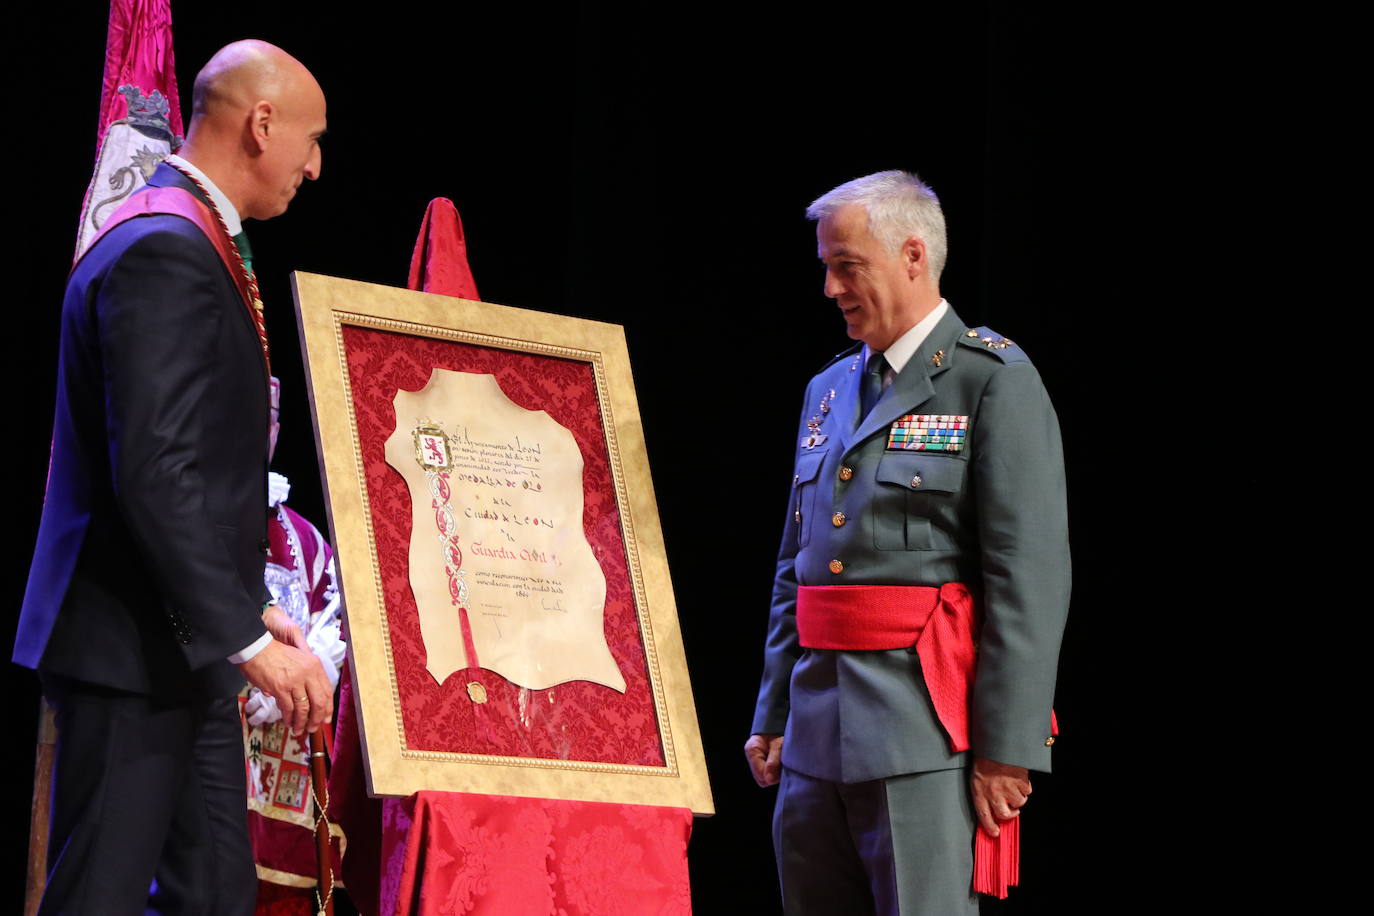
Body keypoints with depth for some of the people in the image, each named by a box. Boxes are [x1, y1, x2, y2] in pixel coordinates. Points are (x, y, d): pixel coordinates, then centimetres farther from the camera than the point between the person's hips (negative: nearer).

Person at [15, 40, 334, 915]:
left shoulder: (189, 244, 16)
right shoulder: (163, 253, -17)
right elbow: (155, 476, -25)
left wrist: (244, 607, 20)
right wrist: (246, 638, -25)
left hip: (183, 650, 11)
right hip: (132, 651, -11)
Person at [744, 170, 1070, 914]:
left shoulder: (993, 380, -5)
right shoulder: (828, 390, 19)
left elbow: (1030, 575, -11)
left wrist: (1007, 747, -16)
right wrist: (772, 716, 15)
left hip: (922, 729, -7)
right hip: (818, 732, 7)